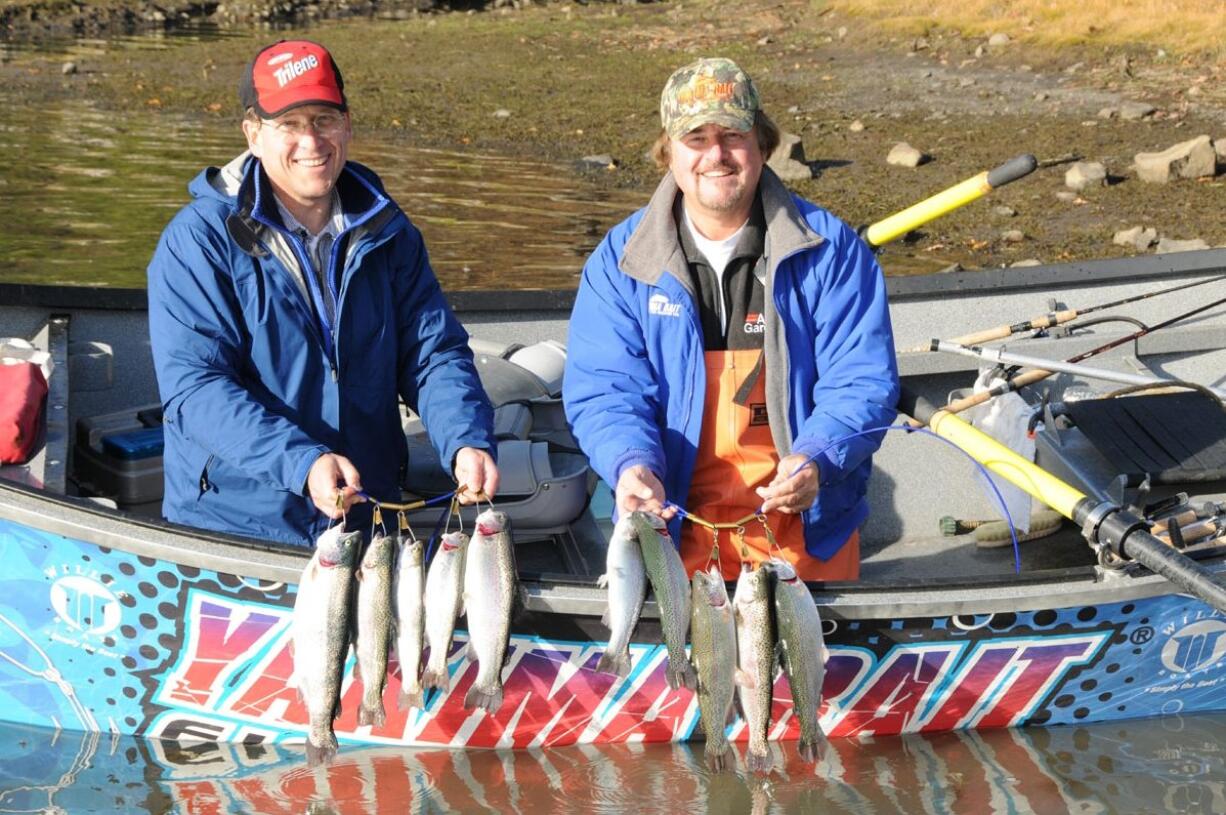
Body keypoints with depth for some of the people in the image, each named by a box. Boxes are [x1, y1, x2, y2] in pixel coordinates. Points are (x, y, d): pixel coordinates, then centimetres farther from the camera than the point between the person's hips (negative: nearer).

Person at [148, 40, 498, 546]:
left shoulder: (388, 234, 9)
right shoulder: (198, 240, -6)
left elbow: (434, 354, 7)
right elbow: (193, 387, -15)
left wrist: (467, 443, -15)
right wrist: (303, 464, -28)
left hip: (368, 521, 3)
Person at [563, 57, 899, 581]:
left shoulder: (831, 251, -3)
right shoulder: (619, 262, 0)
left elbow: (862, 383, -7)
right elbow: (603, 390, -4)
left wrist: (816, 461, -25)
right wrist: (631, 463, -25)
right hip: (672, 519, 0)